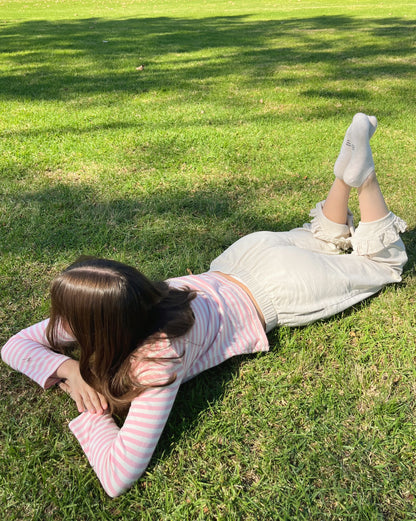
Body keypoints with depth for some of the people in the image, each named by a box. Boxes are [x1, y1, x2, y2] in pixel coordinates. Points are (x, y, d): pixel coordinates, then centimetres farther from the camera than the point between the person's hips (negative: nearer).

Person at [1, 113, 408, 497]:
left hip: (276, 290, -5)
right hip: (240, 262, 5)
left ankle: (362, 177, 16)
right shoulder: (96, 311, -21)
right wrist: (66, 368, -28)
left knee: (383, 261, 19)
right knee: (321, 239, 34)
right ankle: (346, 172, 29)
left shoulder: (159, 354, -40)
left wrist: (90, 414, -28)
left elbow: (119, 477, -40)